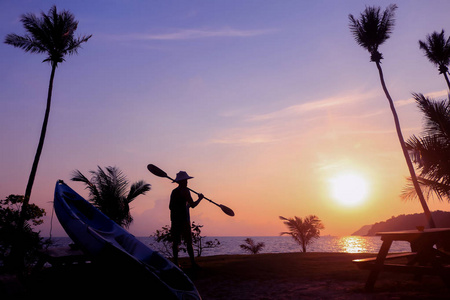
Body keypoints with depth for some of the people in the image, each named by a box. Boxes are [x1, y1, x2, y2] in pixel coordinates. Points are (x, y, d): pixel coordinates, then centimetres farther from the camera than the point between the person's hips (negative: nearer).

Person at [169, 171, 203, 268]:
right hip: (183, 220, -7)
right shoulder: (184, 190, -8)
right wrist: (200, 198, 4)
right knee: (189, 242, -5)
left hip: (174, 219, 7)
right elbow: (192, 205, -12)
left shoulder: (173, 191, 15)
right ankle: (193, 263, -6)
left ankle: (175, 262, 8)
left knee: (175, 242, 7)